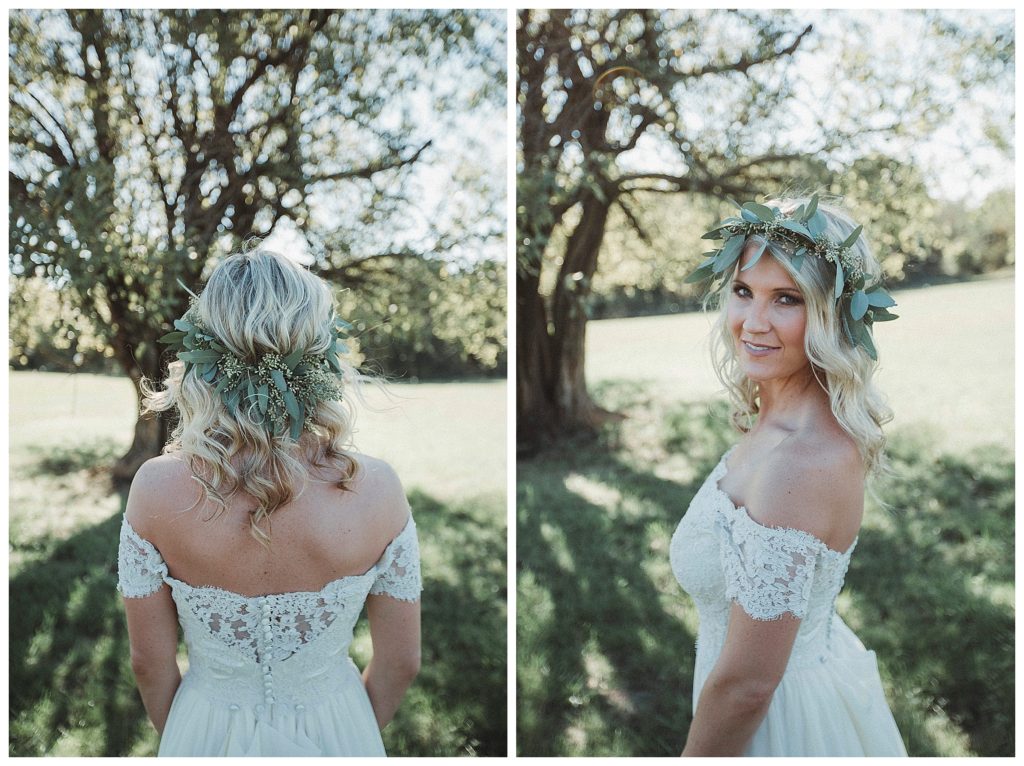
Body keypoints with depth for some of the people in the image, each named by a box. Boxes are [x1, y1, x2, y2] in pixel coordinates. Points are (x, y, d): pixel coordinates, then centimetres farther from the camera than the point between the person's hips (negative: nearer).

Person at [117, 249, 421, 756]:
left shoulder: (157, 489, -22)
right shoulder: (375, 488, -22)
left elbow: (150, 663, -9)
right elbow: (401, 662, -10)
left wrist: (181, 738, 11)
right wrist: (353, 734, 9)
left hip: (207, 734, 1)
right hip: (333, 733, 0)